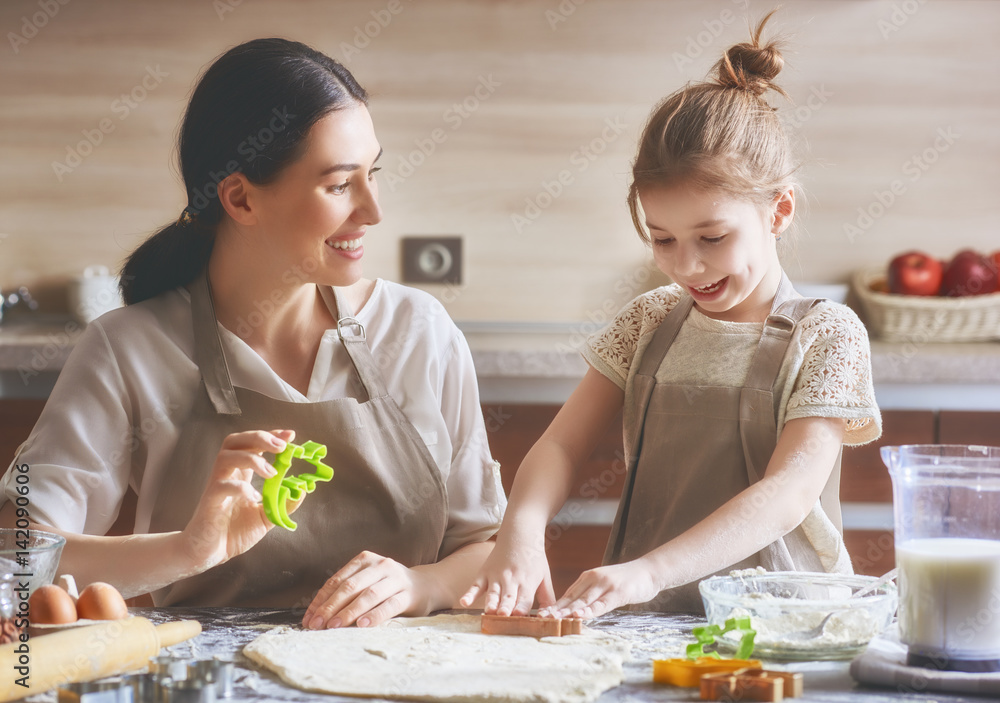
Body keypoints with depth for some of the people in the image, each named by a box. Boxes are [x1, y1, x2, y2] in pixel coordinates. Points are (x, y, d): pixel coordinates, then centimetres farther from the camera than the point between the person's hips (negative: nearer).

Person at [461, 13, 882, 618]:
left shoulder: (826, 335, -2)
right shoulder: (650, 322, 12)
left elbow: (789, 494, -14)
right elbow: (561, 445, 6)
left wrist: (650, 571, -27)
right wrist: (521, 533, -17)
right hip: (648, 621, 4)